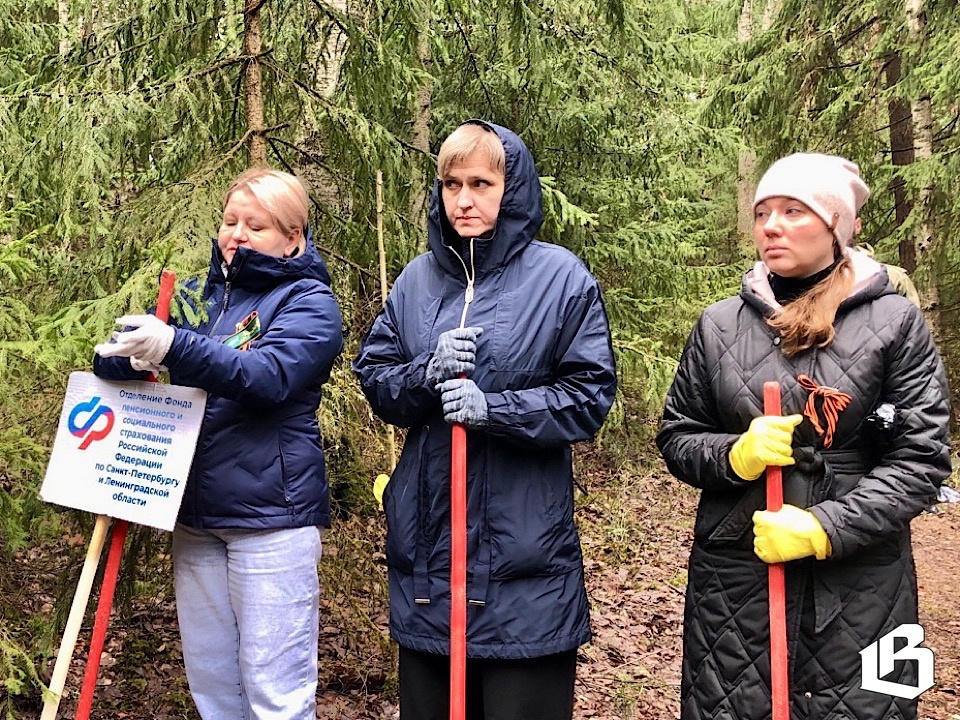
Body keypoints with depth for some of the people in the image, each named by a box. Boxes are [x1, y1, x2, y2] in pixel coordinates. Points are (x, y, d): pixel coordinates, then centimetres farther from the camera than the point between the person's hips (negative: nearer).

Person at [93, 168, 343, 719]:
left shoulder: (309, 302, -4)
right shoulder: (203, 295, 13)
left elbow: (268, 377, -23)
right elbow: (118, 361, 11)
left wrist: (175, 347, -35)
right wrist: (125, 355, -13)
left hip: (271, 514, -6)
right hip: (196, 513, 6)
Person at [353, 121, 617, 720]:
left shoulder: (561, 278, -4)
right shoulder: (417, 279, 7)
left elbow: (590, 397, -7)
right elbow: (374, 378, 8)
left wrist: (493, 409, -20)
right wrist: (424, 374, -13)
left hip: (524, 545, -4)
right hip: (425, 539, 4)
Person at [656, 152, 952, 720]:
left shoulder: (895, 323, -2)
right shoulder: (719, 324, 4)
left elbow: (922, 459, -5)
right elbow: (676, 438, 9)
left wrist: (823, 529, -16)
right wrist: (735, 455, -12)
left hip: (860, 583, -1)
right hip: (733, 576, 2)